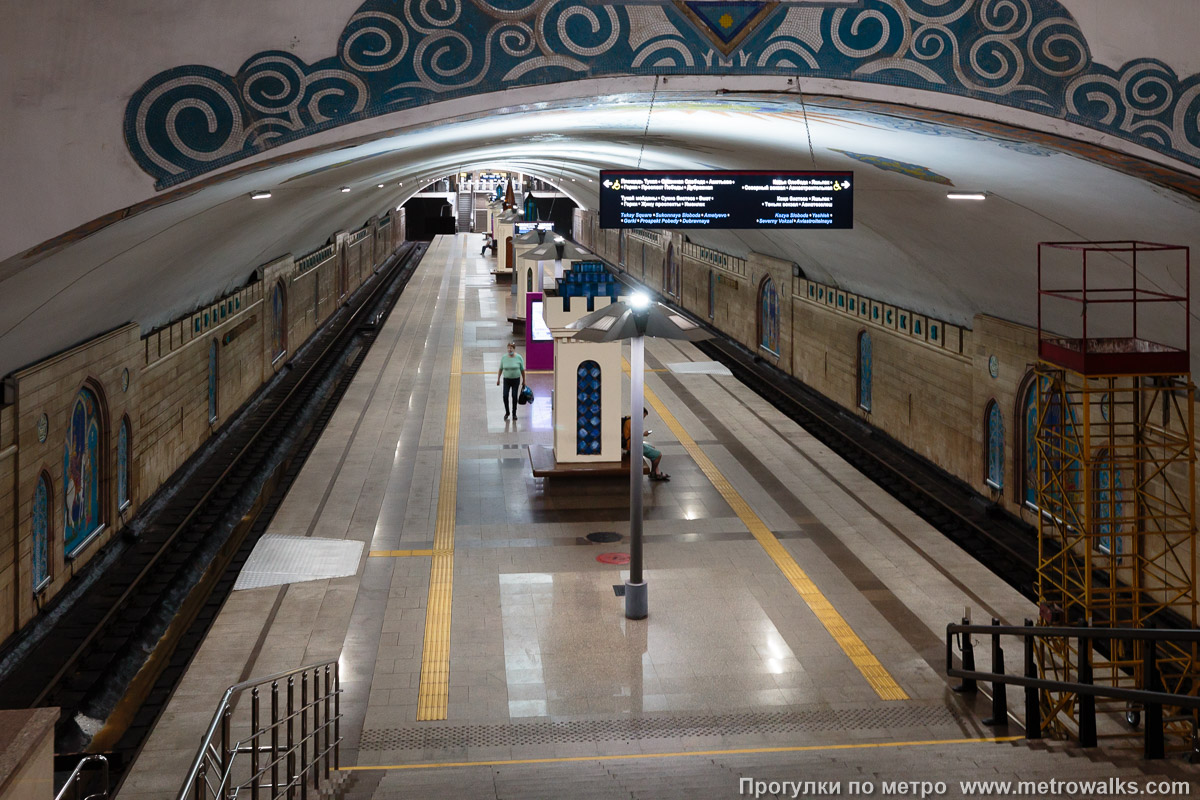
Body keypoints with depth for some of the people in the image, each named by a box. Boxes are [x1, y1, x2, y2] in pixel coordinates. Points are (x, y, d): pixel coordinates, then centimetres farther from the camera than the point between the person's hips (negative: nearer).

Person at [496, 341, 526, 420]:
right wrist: (498, 379, 4)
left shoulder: (519, 357, -7)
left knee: (514, 396, 1)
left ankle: (514, 414, 15)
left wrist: (523, 381, 2)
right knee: (505, 396, -7)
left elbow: (522, 370, -1)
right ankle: (507, 412, 11)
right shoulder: (503, 357, -3)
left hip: (516, 380, -1)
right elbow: (500, 369, 5)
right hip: (506, 380, 1)